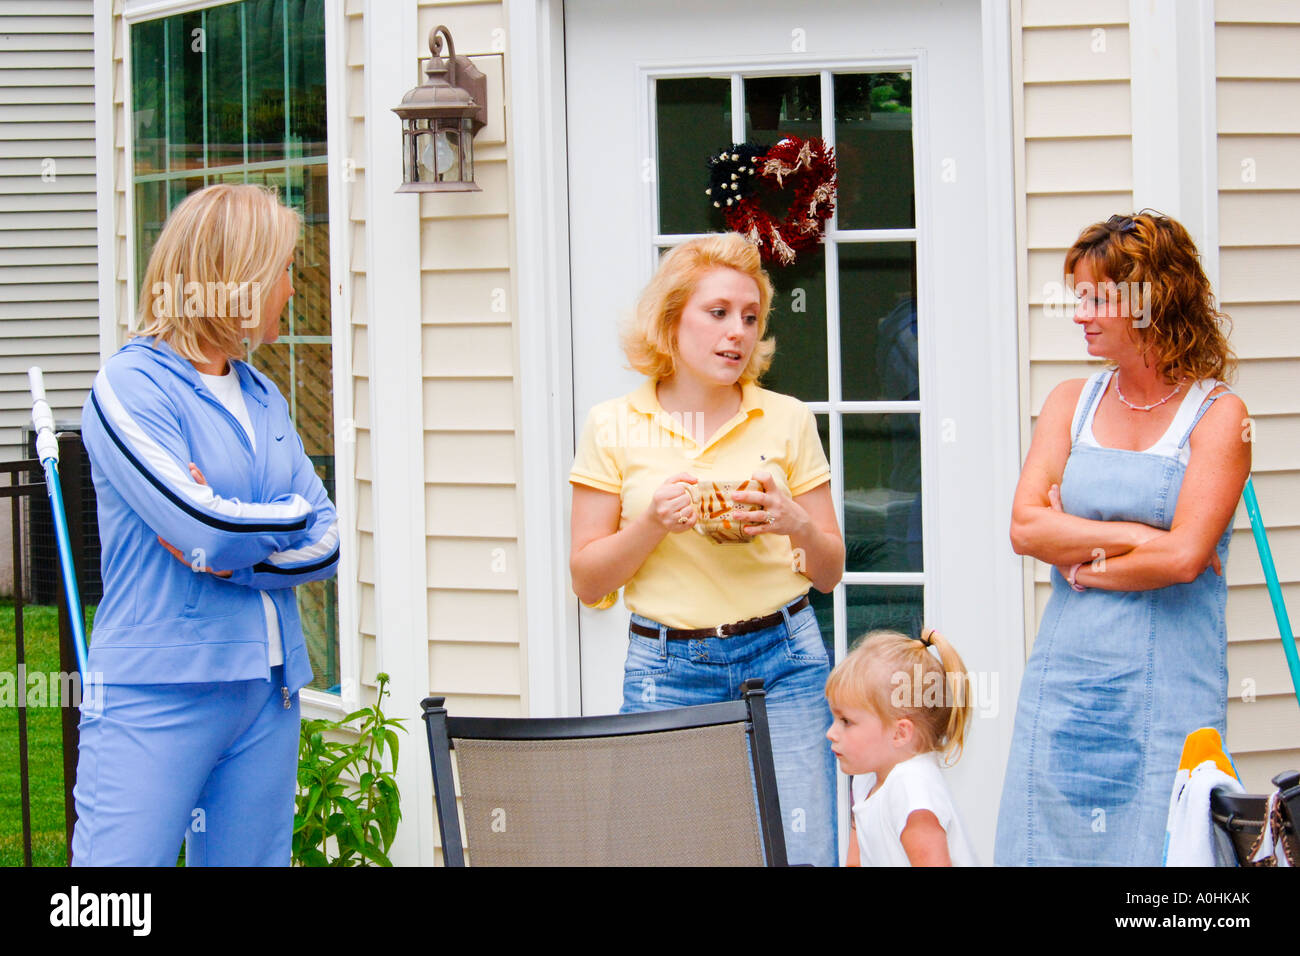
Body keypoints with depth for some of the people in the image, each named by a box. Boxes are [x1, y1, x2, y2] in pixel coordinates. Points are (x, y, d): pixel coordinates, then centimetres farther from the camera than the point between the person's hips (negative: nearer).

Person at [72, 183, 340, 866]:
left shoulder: (261, 396, 15)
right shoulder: (130, 385, -7)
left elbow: (326, 545, 8)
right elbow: (209, 529, -18)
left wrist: (236, 550, -9)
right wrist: (293, 515, 0)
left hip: (268, 693, 7)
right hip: (157, 693, -7)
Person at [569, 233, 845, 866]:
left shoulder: (787, 421, 7)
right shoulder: (614, 427, 3)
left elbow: (830, 572, 11)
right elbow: (587, 582, 4)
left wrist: (795, 525, -10)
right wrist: (652, 523, -13)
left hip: (782, 665, 1)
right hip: (667, 670, -1)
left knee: (801, 856, -7)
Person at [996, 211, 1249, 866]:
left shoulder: (1217, 416, -3)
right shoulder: (1071, 403, 12)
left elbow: (1184, 557, -14)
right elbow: (1025, 527, -1)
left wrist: (1085, 561, -3)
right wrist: (1138, 538, -9)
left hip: (1168, 684, -4)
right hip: (1065, 676, 4)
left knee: (1154, 852, -5)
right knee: (1050, 847, 4)